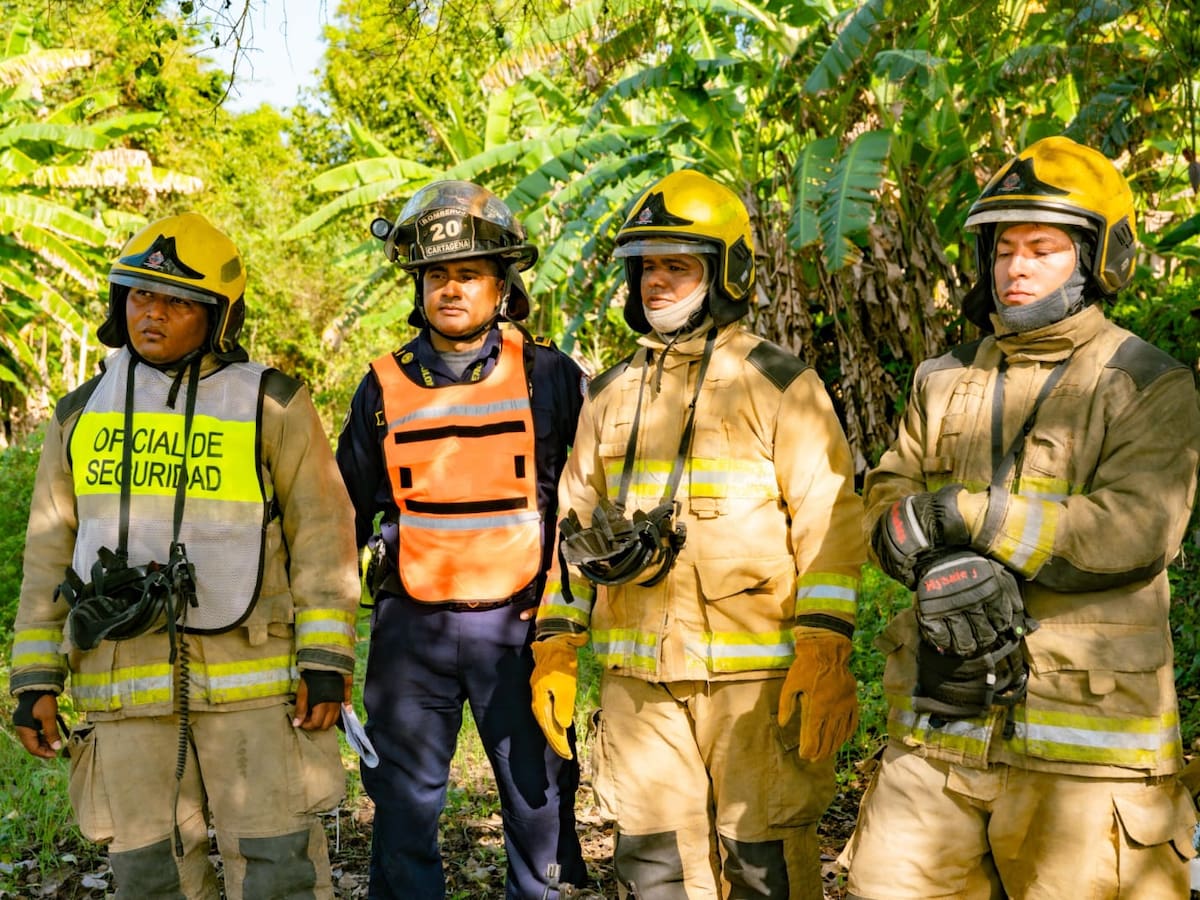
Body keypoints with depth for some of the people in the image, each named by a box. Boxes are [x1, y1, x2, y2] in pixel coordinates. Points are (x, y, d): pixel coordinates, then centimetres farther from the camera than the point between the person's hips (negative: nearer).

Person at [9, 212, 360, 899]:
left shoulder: (273, 405, 0)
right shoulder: (81, 414, 11)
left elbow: (323, 535, -2)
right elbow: (49, 554, 14)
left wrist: (326, 660, -9)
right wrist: (36, 677, 9)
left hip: (253, 681, -3)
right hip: (126, 685, 3)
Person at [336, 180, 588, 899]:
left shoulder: (547, 376, 0)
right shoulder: (386, 387, 6)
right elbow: (349, 511, 15)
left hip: (518, 623, -1)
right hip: (411, 628, 2)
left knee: (540, 802, 7)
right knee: (404, 811, 7)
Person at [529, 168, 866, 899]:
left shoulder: (779, 383, -1)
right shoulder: (612, 395, 15)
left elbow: (830, 520, -7)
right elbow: (577, 526, 19)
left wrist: (824, 654, -15)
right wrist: (555, 650, 13)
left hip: (754, 670, -5)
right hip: (639, 675, 5)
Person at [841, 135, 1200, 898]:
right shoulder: (946, 382, 15)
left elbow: (1138, 529, -14)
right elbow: (887, 503, 8)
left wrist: (961, 515, -15)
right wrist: (938, 560, -15)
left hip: (1086, 737, -4)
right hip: (938, 731, 4)